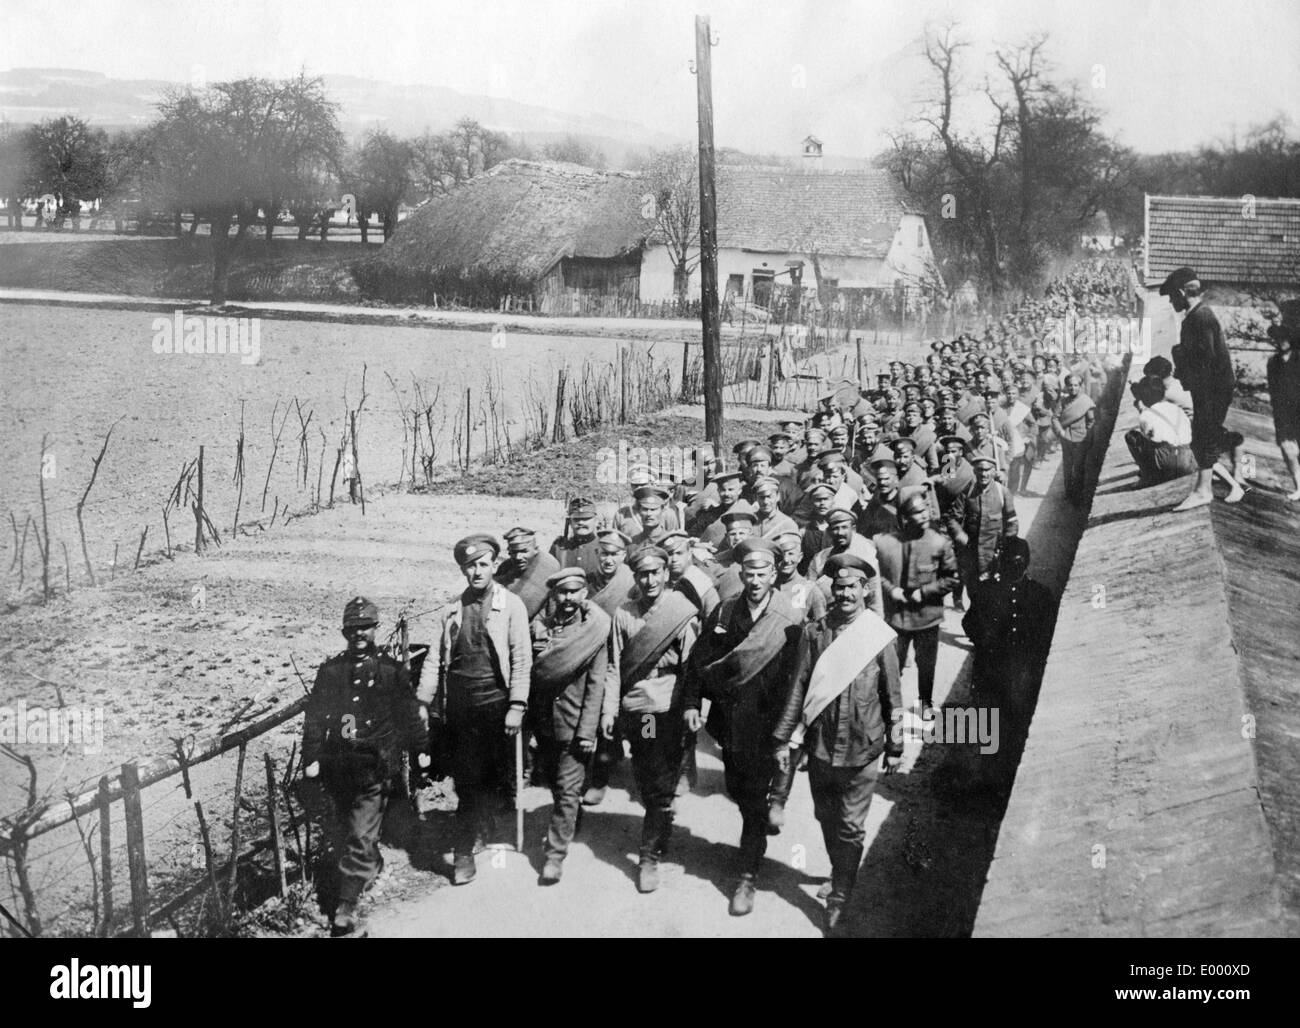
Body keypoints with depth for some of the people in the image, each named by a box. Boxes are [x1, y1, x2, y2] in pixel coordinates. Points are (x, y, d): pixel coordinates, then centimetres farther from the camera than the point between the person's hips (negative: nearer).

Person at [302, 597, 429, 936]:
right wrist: (311, 756, -1)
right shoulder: (330, 670, 7)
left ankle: (346, 907, -10)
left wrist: (421, 749, 12)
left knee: (361, 837, -10)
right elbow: (314, 716, 6)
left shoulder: (390, 671, 4)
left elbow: (409, 713, 10)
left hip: (375, 768, -3)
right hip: (337, 765, 3)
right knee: (349, 830, 15)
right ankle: (373, 866, 41)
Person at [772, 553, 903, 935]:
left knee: (850, 827, 4)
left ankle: (839, 896, 16)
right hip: (819, 745, 2)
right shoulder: (814, 632, -4)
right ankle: (842, 877, 37)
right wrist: (783, 738, -2)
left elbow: (892, 697, -1)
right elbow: (798, 688, -1)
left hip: (862, 750, -2)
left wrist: (894, 747, 2)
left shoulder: (880, 637, -8)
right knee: (826, 818, 16)